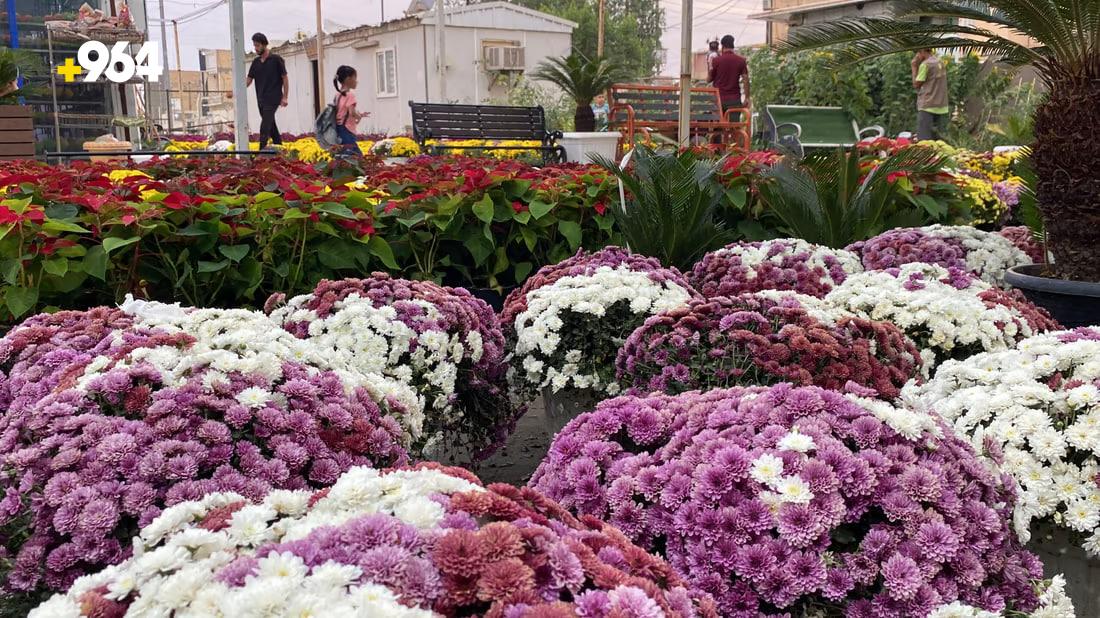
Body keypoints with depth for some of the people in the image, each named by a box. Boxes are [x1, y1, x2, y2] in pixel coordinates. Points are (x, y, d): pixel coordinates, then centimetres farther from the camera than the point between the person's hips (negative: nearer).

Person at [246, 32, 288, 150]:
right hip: (261, 99, 7)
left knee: (265, 124, -14)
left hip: (273, 99, -7)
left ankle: (262, 150, -18)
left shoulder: (276, 59, -5)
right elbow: (249, 79, 12)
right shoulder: (256, 62, 12)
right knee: (271, 124, 11)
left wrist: (284, 97, -10)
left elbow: (285, 78, -4)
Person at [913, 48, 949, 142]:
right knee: (940, 140, 8)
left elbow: (916, 84, -5)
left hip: (927, 107, -7)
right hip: (942, 108, 7)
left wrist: (914, 67, 1)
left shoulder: (925, 64, -10)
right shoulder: (941, 62, 11)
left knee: (924, 141, -4)